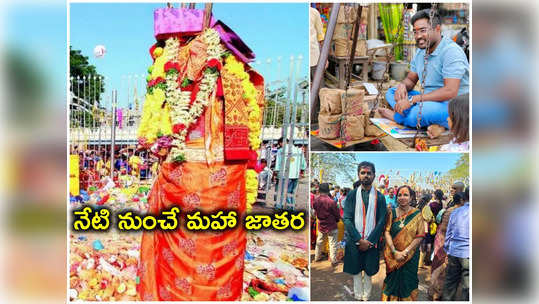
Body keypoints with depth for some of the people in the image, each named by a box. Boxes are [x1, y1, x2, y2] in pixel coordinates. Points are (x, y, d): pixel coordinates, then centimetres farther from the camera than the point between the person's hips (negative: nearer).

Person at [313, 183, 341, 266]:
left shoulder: (316, 201, -10)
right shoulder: (331, 202, -23)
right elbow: (337, 215, -11)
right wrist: (336, 220, 10)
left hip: (321, 226, 5)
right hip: (331, 226, -5)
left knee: (319, 242, 21)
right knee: (333, 244, 6)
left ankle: (317, 257, 33)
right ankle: (333, 261, 12)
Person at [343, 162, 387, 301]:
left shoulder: (379, 197, 3)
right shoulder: (352, 195, 3)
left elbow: (381, 221, -1)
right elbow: (347, 219, -3)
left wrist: (369, 241, -9)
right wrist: (359, 240, -11)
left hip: (372, 242, 0)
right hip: (354, 241, 0)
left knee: (369, 273, 5)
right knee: (356, 272, 5)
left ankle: (366, 297, 16)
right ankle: (358, 297, 17)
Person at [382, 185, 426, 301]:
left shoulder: (417, 214, -4)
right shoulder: (391, 212, -1)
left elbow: (420, 236, -8)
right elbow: (387, 232, -6)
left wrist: (405, 252, -14)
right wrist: (394, 251, -16)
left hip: (410, 256, -1)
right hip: (393, 256, 1)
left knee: (407, 281, 9)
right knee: (393, 280, 9)